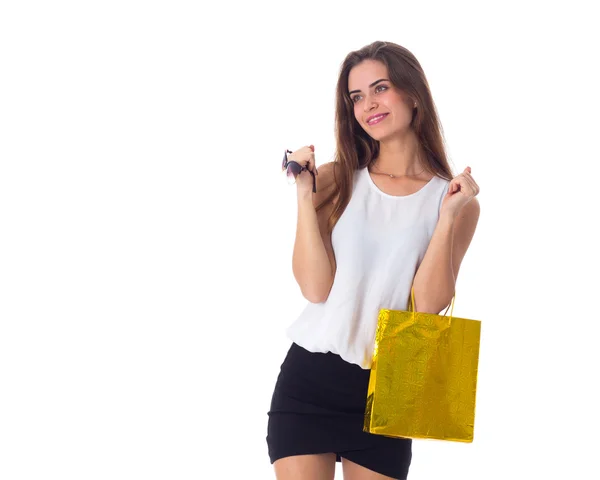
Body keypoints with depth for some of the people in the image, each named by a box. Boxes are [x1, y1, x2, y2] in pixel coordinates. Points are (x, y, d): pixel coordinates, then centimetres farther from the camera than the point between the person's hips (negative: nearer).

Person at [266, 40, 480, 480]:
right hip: (309, 378, 0)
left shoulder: (456, 199, 1)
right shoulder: (336, 180, 1)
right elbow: (315, 288, -8)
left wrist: (448, 216, -17)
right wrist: (305, 196, -12)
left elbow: (428, 305, -10)